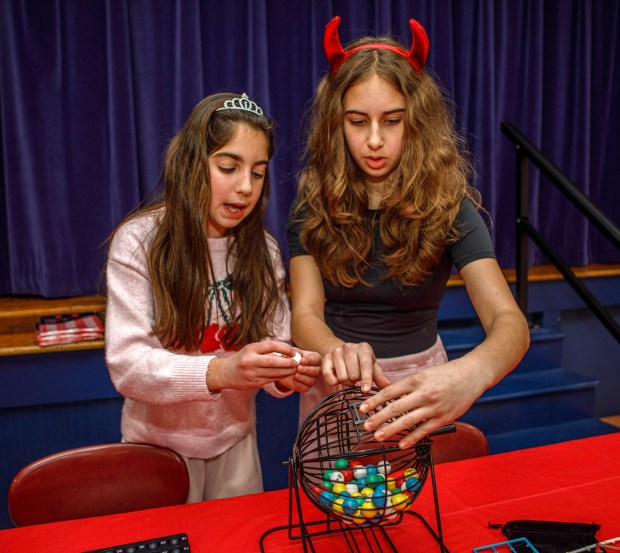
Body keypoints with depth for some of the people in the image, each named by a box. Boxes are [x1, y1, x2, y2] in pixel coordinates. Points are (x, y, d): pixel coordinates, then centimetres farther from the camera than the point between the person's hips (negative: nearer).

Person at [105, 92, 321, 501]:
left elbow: (275, 343, -3)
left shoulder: (263, 251, -3)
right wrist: (220, 371, -39)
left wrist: (287, 374, -26)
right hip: (161, 440, -3)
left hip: (235, 440, 4)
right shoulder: (139, 241, -16)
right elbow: (126, 364, -22)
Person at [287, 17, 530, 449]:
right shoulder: (315, 202, -11)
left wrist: (472, 373, -50)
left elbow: (511, 322, -26)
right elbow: (305, 313, -18)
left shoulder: (448, 205, -15)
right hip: (337, 383, 2)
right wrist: (338, 351, -43)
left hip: (420, 384, -1)